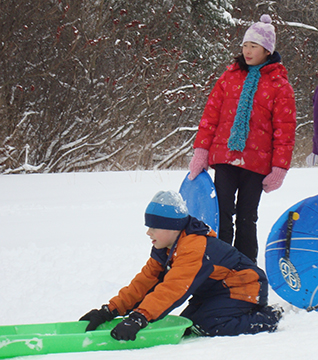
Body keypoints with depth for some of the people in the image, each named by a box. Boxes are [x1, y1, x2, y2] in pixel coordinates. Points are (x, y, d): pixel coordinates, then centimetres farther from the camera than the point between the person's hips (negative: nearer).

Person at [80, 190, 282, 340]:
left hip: (244, 289, -11)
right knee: (187, 325, -1)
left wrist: (139, 317, -51)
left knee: (207, 325, -28)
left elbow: (173, 288, -42)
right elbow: (146, 281, -1)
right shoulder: (164, 250, 1)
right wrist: (110, 310, -12)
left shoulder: (194, 249, -31)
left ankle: (265, 319, -9)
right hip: (216, 290, 11)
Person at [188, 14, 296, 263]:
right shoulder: (230, 77, 10)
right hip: (225, 157, 2)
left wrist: (279, 168, -6)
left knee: (246, 218, 4)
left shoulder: (279, 85, 2)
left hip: (256, 163, -2)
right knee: (222, 214, -3)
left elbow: (285, 130, 0)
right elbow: (211, 114, 10)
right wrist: (201, 150, 1)